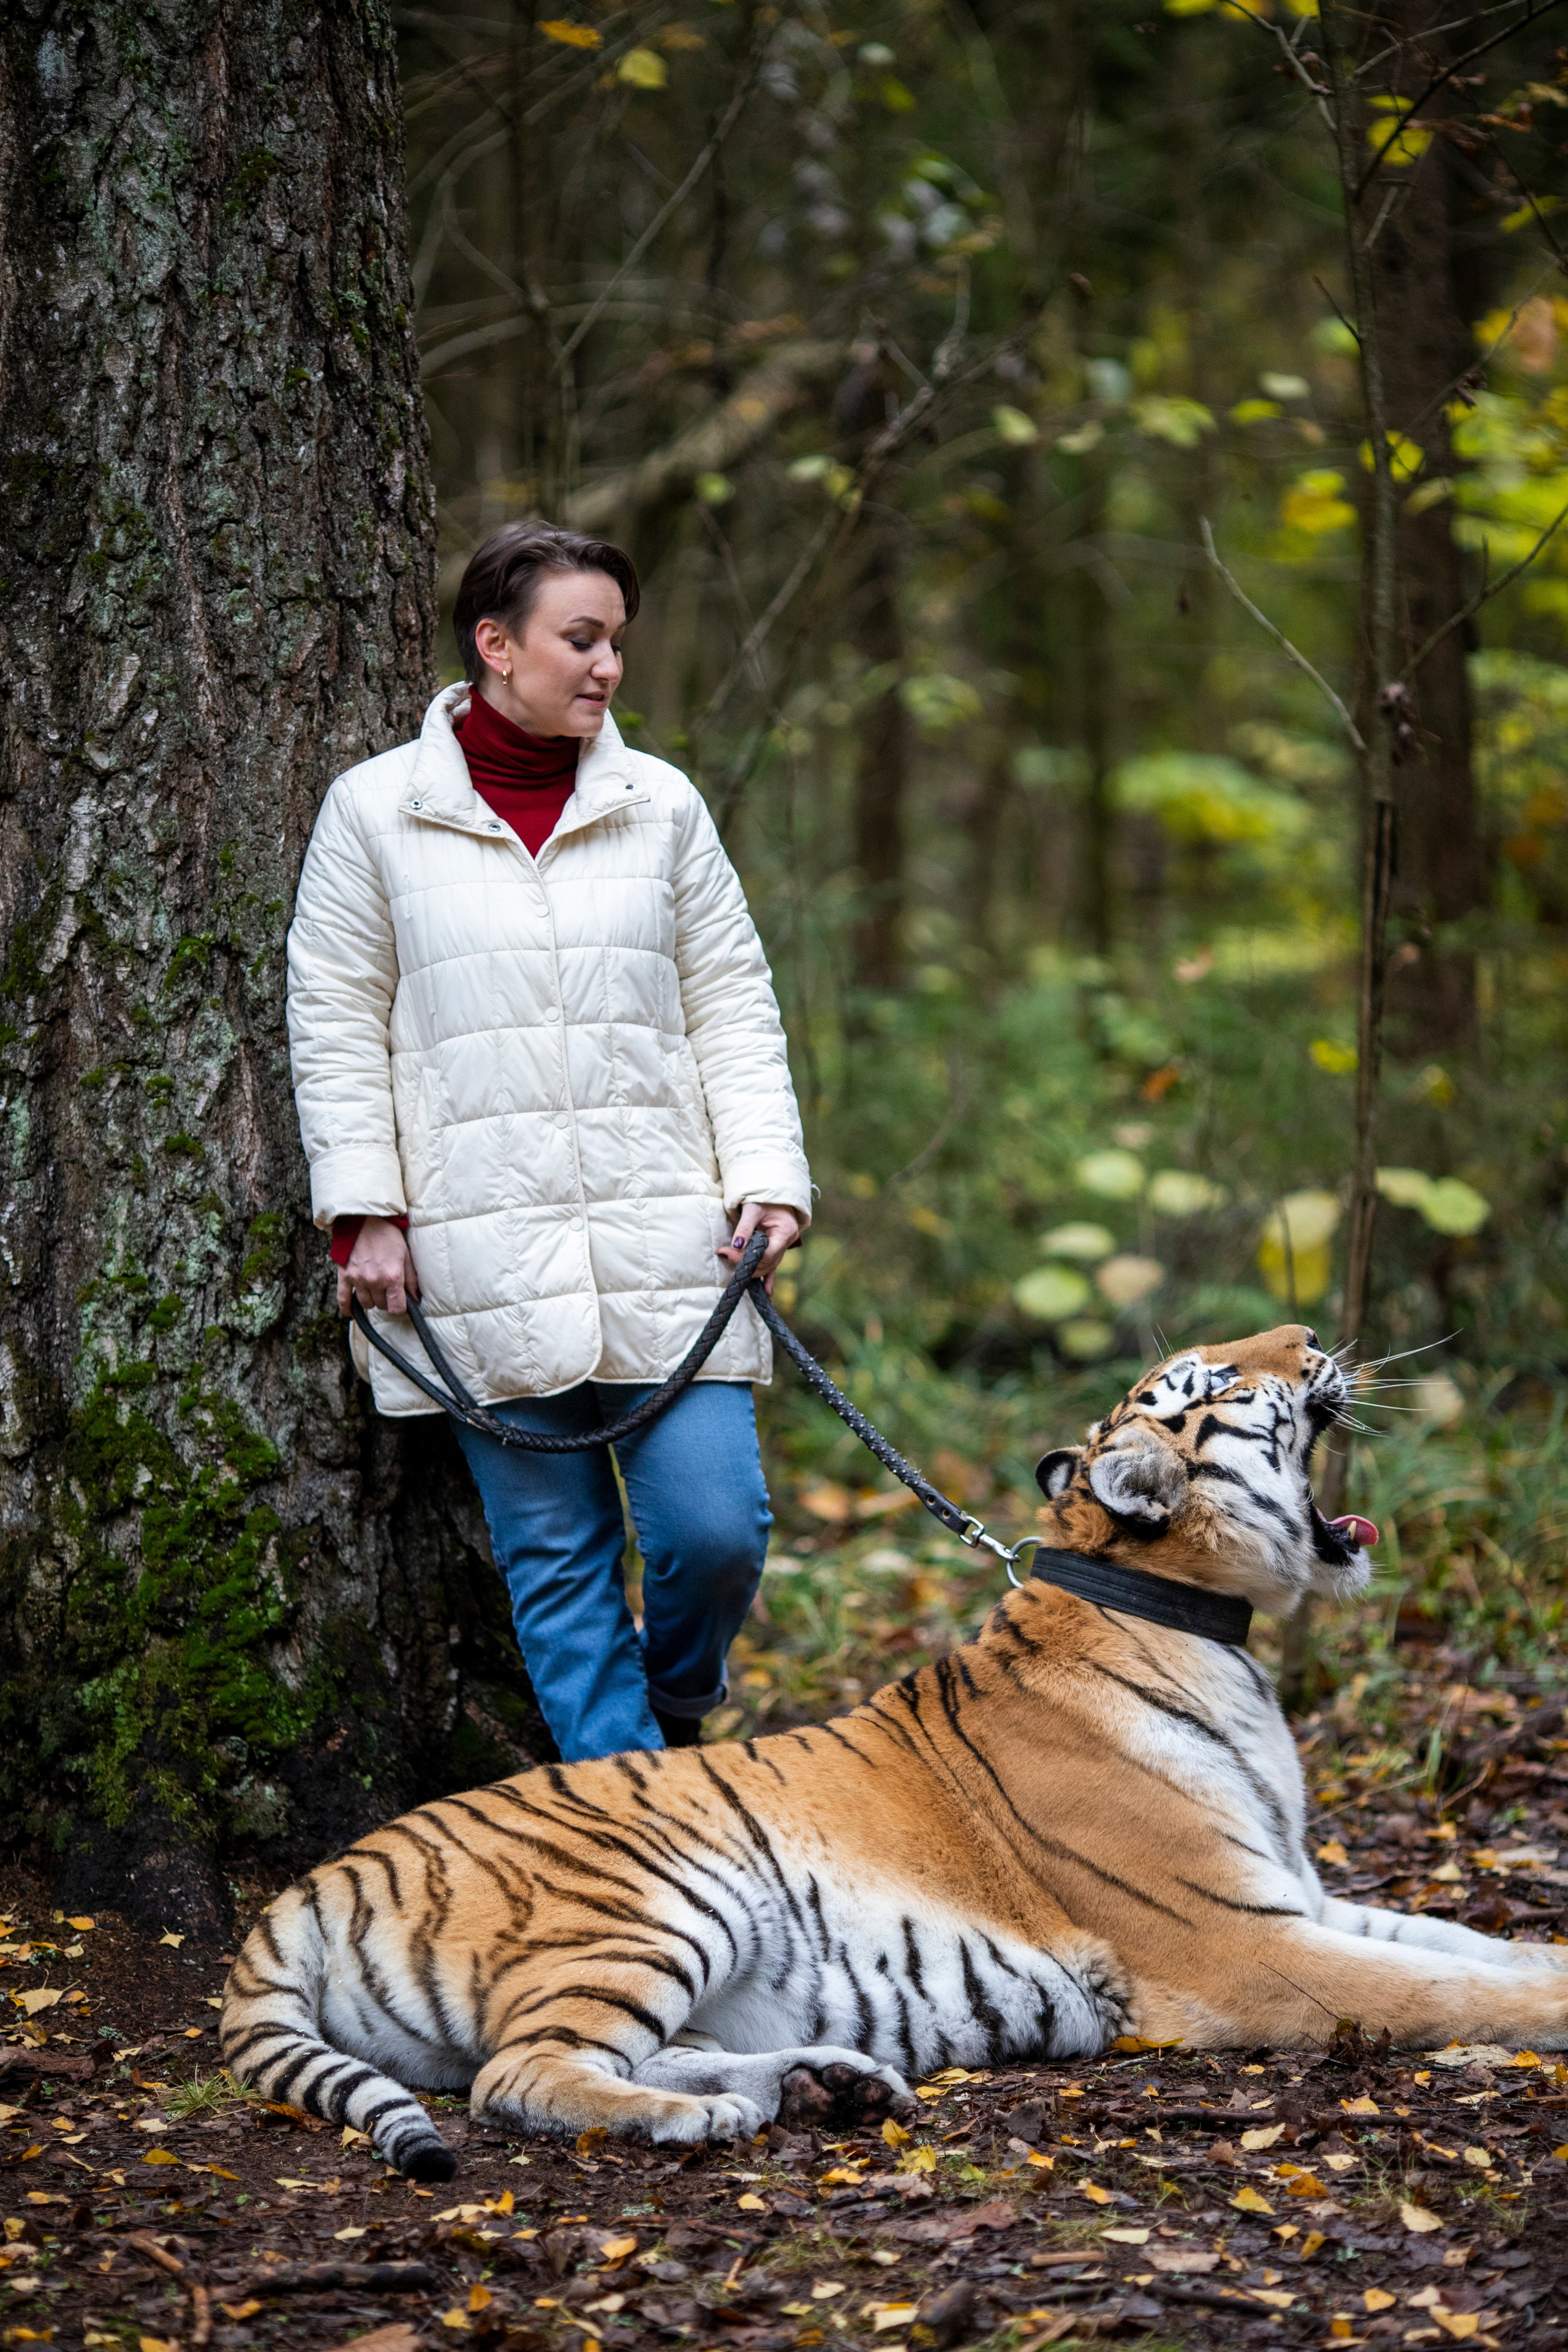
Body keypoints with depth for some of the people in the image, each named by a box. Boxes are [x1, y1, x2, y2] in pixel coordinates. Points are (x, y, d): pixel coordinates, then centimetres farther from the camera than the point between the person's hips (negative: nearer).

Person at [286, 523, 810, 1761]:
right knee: (554, 1555, 3)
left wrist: (766, 1175, -1)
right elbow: (335, 1022, 5)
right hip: (483, 1254, -1)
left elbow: (735, 1008, 10)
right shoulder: (376, 810, 3)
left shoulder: (661, 804, 8)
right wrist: (366, 1211, -2)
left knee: (717, 1527, -5)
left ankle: (675, 1709, 26)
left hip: (663, 1238, 1)